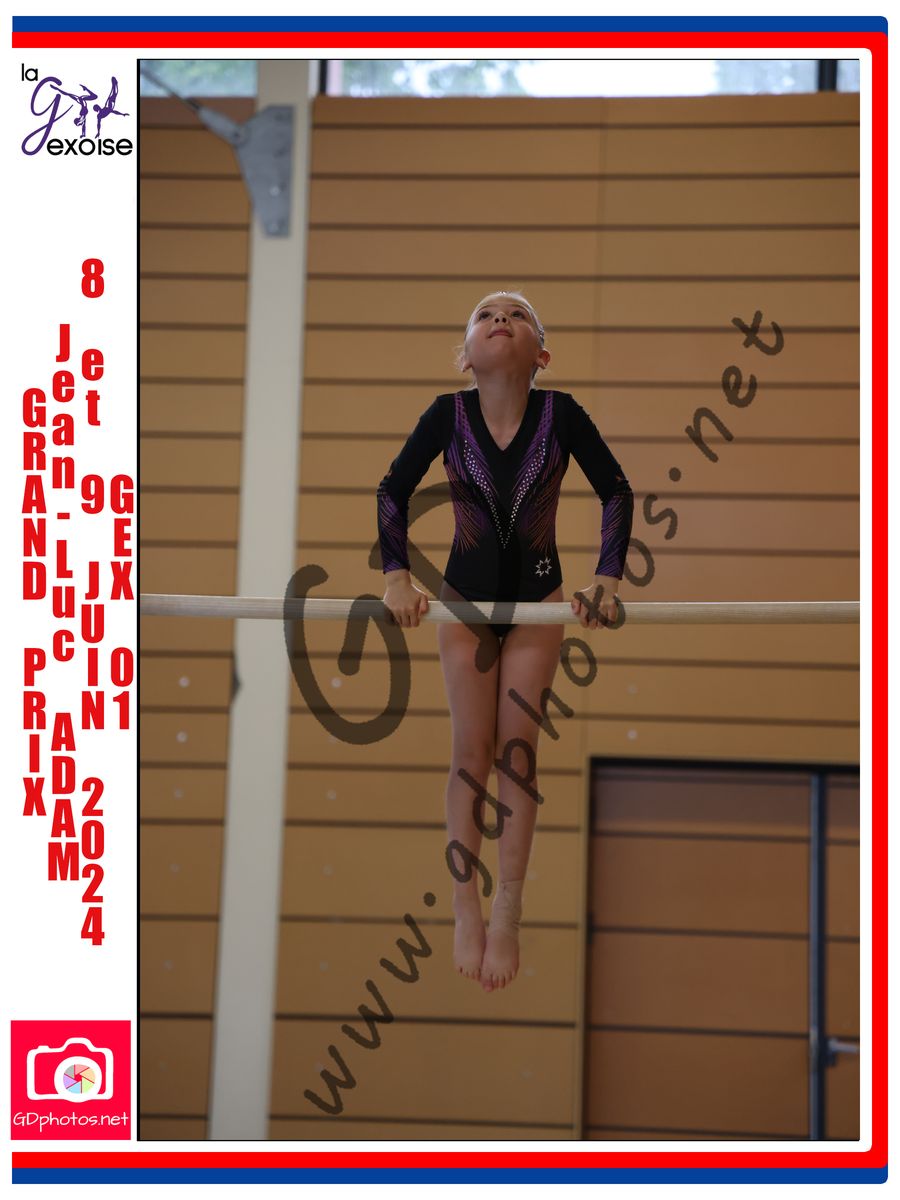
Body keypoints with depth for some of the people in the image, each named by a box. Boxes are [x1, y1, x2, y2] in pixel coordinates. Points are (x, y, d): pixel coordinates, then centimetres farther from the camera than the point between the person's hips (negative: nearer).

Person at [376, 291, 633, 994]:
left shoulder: (561, 413, -15)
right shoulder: (448, 414, -13)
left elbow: (617, 492, -7)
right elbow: (393, 491, -4)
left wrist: (608, 577, -15)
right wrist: (397, 576, -12)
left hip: (538, 597, 0)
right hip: (465, 597, 1)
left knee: (518, 750, -2)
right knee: (471, 752, 1)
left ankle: (507, 917, 5)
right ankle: (466, 914, 9)